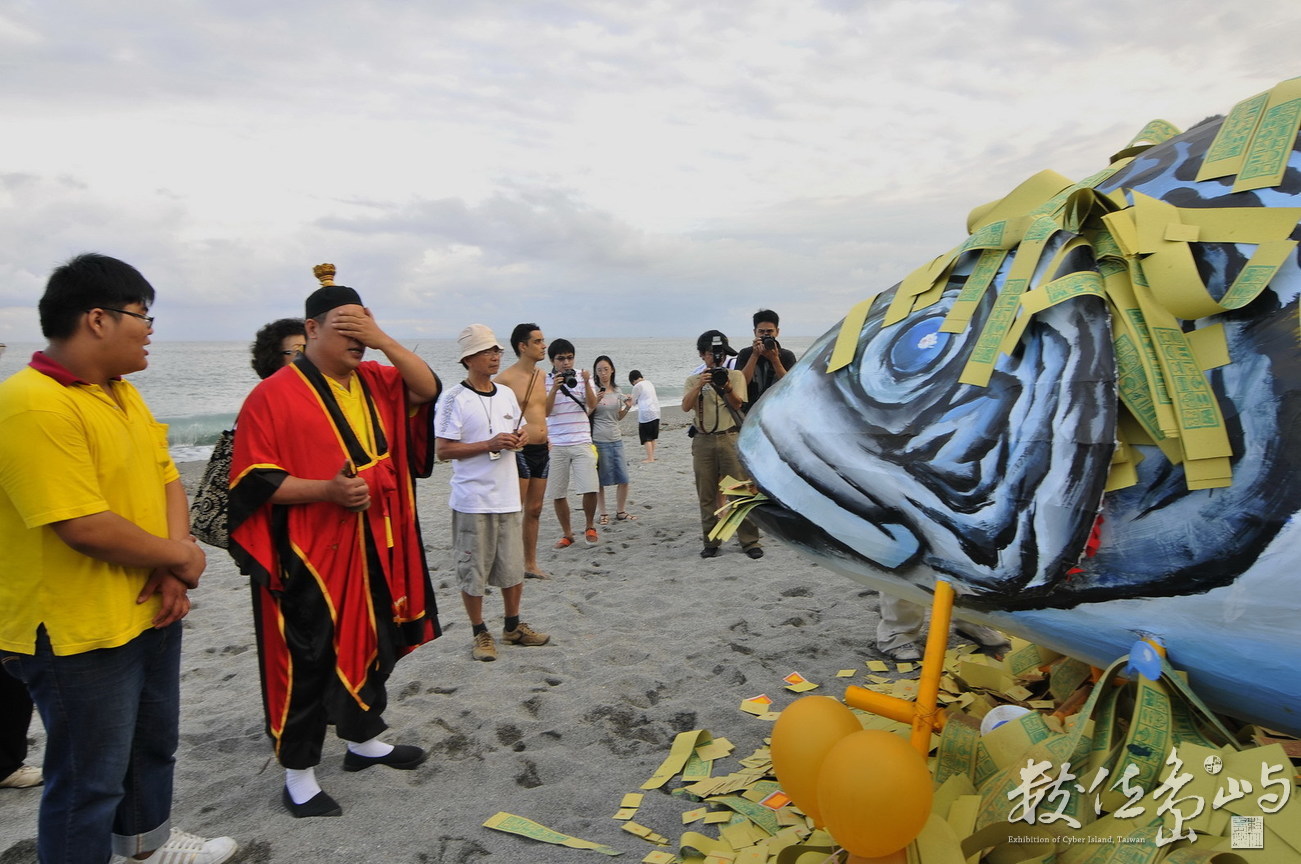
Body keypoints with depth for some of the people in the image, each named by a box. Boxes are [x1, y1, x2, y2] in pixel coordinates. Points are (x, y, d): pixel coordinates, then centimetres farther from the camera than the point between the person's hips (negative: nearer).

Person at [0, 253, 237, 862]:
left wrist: (172, 569, -8)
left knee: (154, 743, 27)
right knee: (90, 782, 7)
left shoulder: (123, 393, 7)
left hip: (151, 610, 10)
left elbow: (167, 479, 7)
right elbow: (86, 528, -29)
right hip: (80, 632, -9)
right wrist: (179, 556, -13)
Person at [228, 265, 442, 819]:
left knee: (373, 646, 18)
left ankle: (363, 741, 39)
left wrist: (382, 339, -14)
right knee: (308, 661, 3)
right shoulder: (273, 395, -12)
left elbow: (428, 388, -4)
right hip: (309, 556, -7)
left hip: (373, 551, 7)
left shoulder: (373, 381, 8)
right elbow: (254, 481, -14)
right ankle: (298, 774, 20)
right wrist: (326, 489, -26)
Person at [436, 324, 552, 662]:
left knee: (514, 567, 14)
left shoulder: (507, 394, 10)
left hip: (508, 496, 6)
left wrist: (518, 438, 0)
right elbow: (443, 449, -13)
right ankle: (480, 634, 21)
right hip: (472, 500, -6)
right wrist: (489, 445, -19)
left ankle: (513, 627, 30)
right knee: (473, 571, 5)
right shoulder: (454, 399, -10)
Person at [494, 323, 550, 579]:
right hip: (520, 451, -8)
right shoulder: (505, 379, -12)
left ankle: (531, 563, 24)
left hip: (542, 451, 8)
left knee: (535, 510, 14)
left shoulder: (542, 375, 12)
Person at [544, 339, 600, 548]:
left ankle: (590, 527, 17)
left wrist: (586, 383, -19)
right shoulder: (545, 381, 1)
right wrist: (555, 388, -18)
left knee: (590, 489, -8)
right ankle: (567, 534, 21)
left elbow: (592, 405, -4)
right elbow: (545, 411, -7)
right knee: (558, 493, 5)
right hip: (555, 446, 0)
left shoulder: (582, 376, 5)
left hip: (582, 443, 0)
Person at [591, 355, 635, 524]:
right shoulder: (594, 391, -3)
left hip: (616, 439, 5)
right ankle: (603, 513, 10)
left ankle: (621, 511, 17)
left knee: (623, 478, 4)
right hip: (598, 440, -5)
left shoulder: (617, 391, 11)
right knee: (600, 480, 0)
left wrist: (627, 408, 1)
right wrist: (596, 401, -18)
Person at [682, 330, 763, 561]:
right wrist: (699, 386, -22)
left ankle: (750, 541, 0)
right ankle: (711, 541, 13)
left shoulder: (735, 375, 8)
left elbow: (737, 404, -7)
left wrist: (727, 388, -27)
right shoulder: (694, 380, 11)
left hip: (731, 438, -2)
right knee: (707, 495, 5)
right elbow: (686, 406, -6)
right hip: (703, 441, 2)